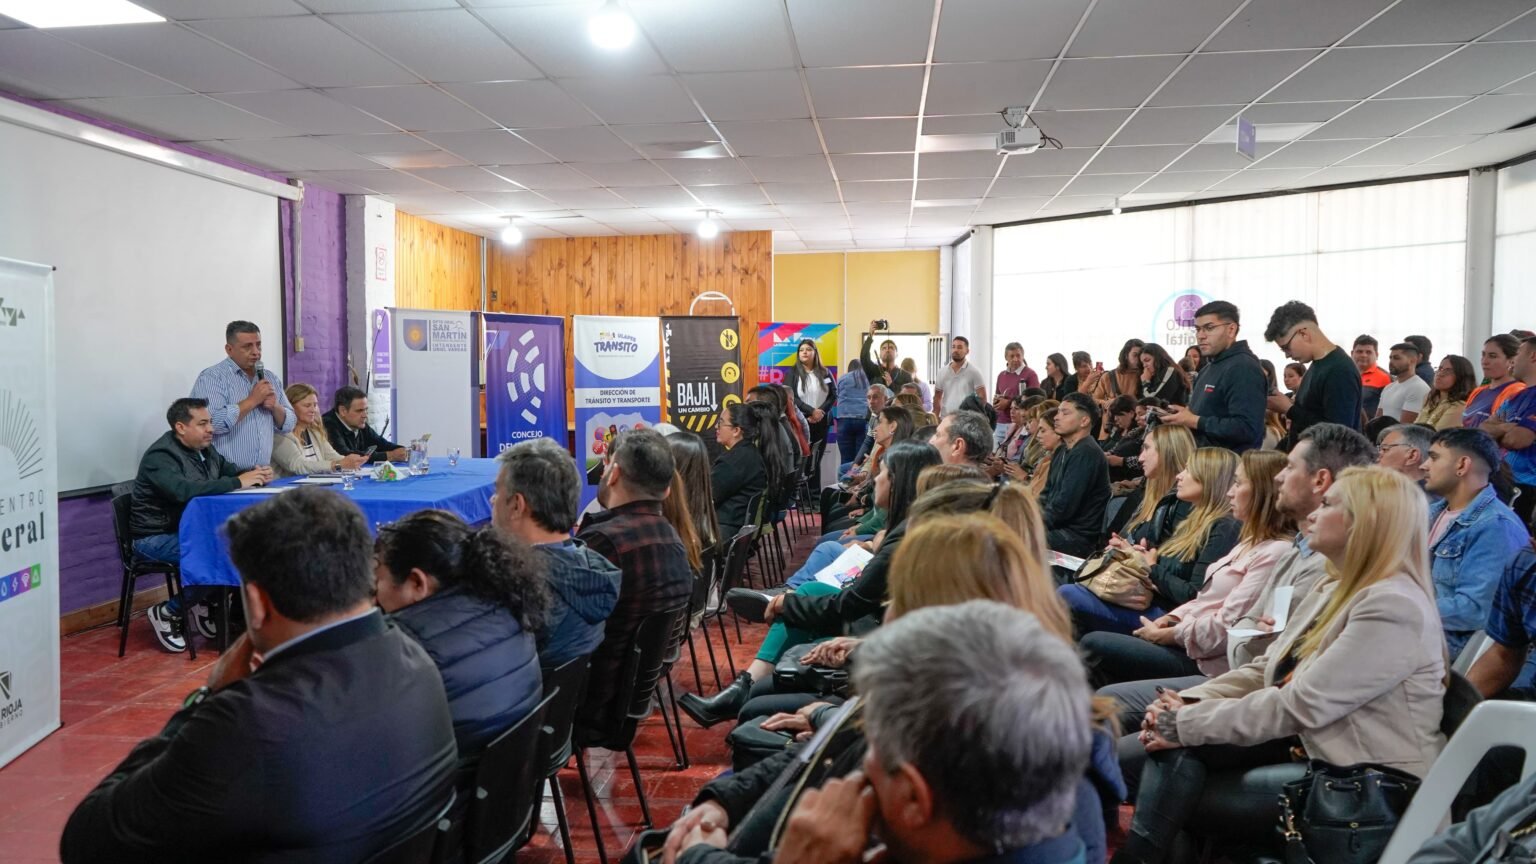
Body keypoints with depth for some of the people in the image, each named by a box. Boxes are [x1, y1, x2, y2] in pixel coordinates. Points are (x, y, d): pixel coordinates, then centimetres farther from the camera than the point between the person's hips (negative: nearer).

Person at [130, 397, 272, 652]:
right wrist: (237, 482, -33)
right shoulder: (161, 456, -18)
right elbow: (184, 490, -36)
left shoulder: (205, 449, 8)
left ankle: (207, 605, 4)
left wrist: (255, 474, -6)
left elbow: (230, 470, 18)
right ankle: (167, 613, -7)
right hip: (156, 537, -8)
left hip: (189, 530, 8)